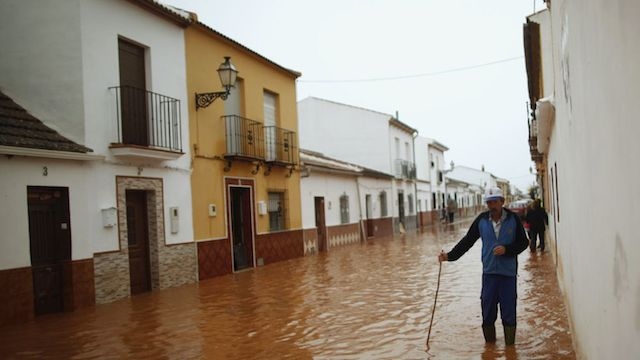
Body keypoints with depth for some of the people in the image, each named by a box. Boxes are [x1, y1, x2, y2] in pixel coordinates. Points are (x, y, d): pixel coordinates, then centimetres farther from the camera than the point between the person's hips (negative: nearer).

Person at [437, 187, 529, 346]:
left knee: (509, 311, 4)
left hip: (508, 273, -2)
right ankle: (489, 344, 22)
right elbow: (467, 241, 5)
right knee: (488, 311, 6)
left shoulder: (513, 219, -4)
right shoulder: (482, 219, 1)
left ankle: (510, 345, 19)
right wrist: (450, 255, -4)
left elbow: (523, 242, 2)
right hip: (489, 272, 2)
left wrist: (507, 249, -15)